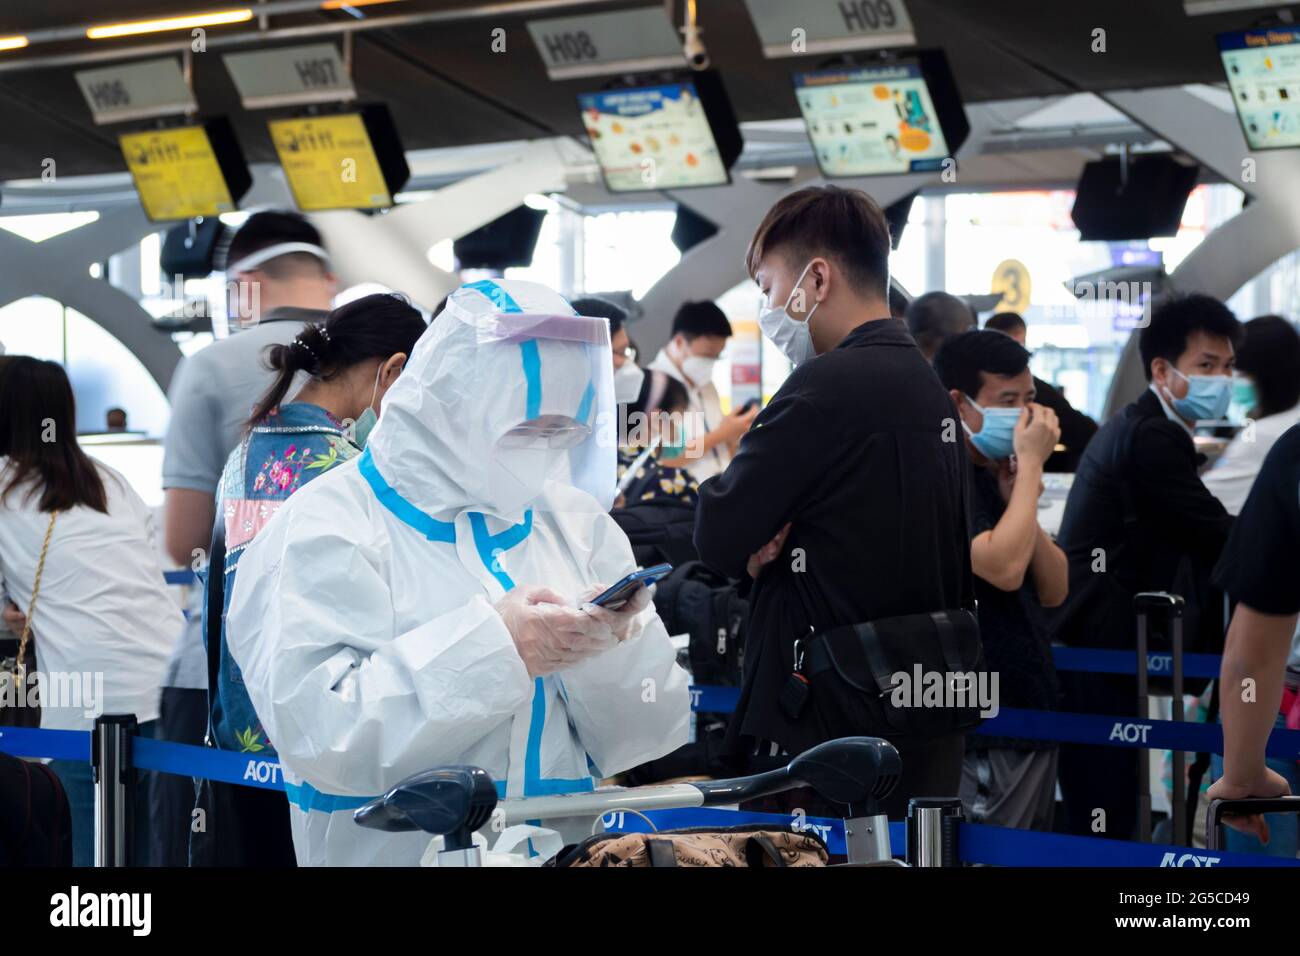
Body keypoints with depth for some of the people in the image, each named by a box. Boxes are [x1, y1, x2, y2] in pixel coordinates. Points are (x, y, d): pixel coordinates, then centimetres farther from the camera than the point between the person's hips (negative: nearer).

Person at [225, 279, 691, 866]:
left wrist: (613, 648, -7)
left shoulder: (578, 522, 13)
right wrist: (492, 646, -19)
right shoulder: (327, 527, -2)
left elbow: (641, 740, 11)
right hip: (393, 852, -3)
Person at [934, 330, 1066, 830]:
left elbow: (1053, 591, 12)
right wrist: (1031, 464, -15)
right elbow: (1003, 568, -26)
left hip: (1030, 720, 9)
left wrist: (1021, 499, -2)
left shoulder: (994, 476, 14)